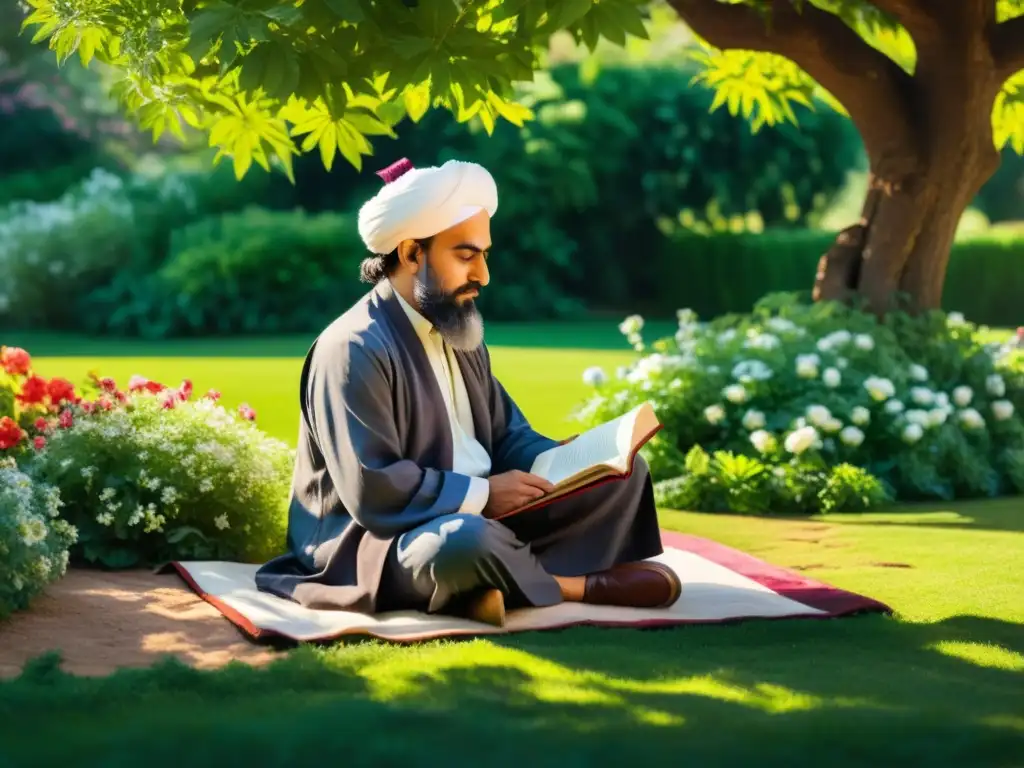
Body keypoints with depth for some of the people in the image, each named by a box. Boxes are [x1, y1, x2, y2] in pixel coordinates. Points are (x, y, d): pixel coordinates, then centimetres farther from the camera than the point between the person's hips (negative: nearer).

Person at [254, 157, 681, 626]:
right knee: (467, 542, -42)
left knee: (622, 472, 4)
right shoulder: (355, 350, -18)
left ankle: (508, 583, -17)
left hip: (478, 514, 9)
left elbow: (506, 433, 17)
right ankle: (579, 585, -11)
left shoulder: (458, 333, 13)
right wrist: (483, 493, -21)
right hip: (378, 538, -9)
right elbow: (372, 490, -25)